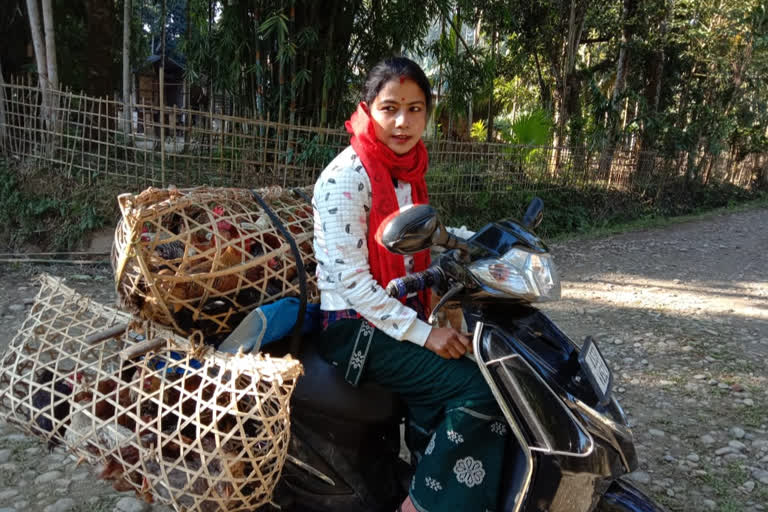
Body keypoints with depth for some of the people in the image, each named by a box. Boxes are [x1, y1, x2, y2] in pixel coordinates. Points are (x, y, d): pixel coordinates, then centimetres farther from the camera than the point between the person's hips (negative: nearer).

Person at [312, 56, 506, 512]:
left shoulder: (408, 172, 9)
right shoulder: (346, 177, -16)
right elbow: (350, 279, -20)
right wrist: (423, 333, -21)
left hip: (401, 314, 8)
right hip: (356, 327, -8)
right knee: (478, 390, -19)